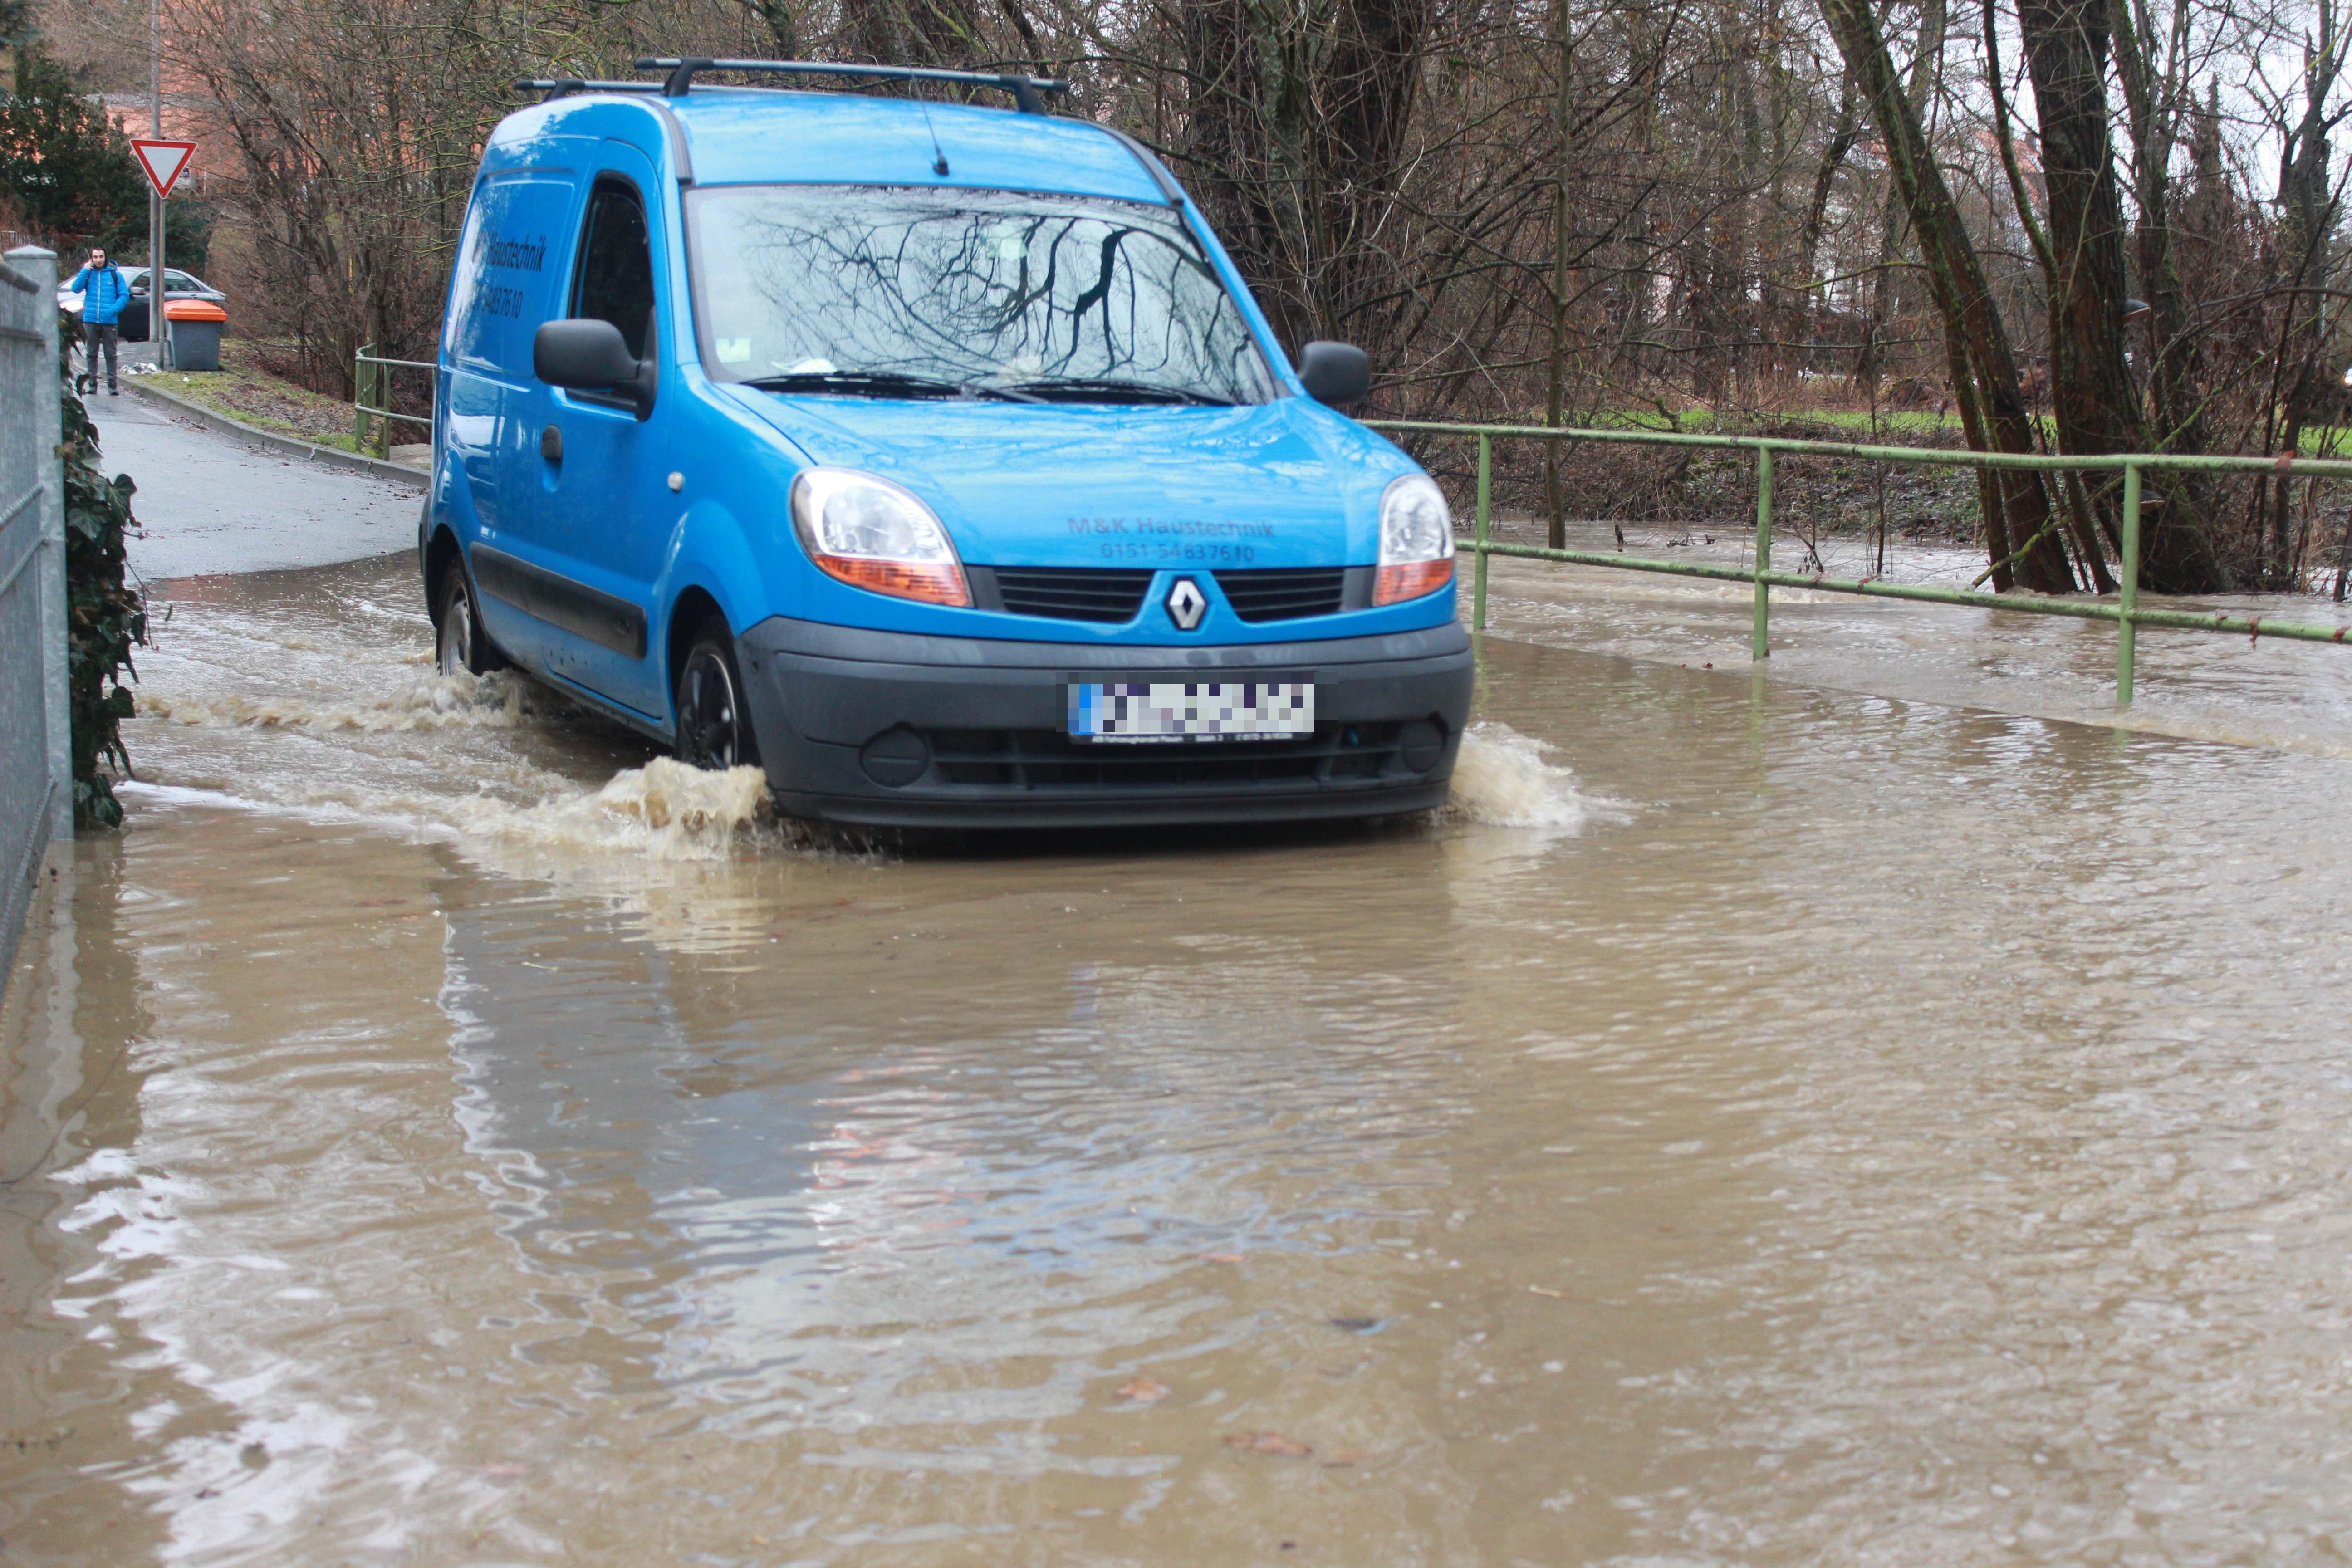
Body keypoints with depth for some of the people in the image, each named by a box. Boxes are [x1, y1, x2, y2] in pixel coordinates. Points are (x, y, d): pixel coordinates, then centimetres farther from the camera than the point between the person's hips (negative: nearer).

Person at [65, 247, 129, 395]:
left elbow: (124, 294, 0)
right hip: (91, 321, 2)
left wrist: (114, 309, -14)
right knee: (92, 355, 7)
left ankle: (112, 385, 3)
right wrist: (85, 271, -11)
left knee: (111, 355, 1)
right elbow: (76, 289, -3)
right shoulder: (88, 273, 8)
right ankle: (92, 384, 12)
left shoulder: (115, 274, 4)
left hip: (110, 321, -2)